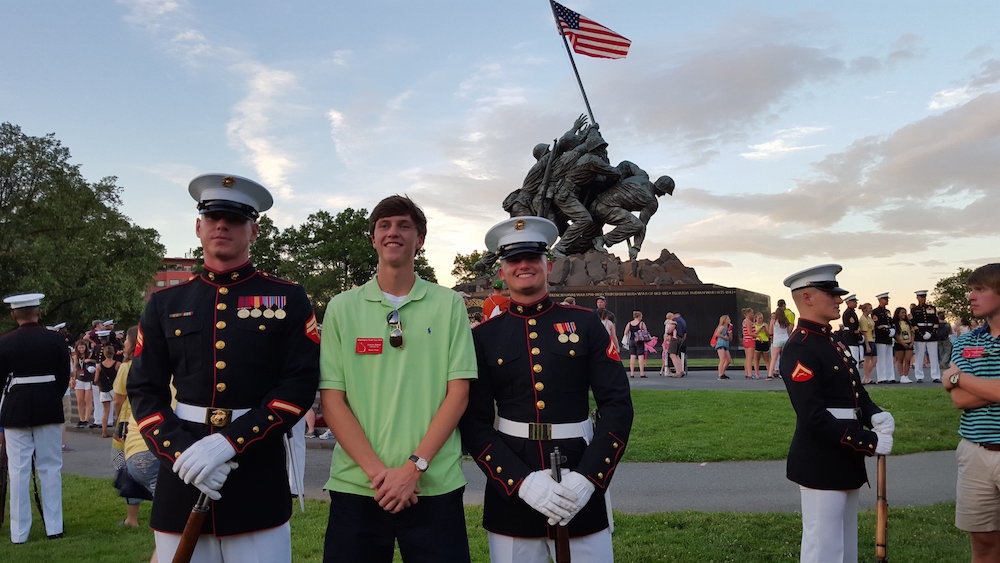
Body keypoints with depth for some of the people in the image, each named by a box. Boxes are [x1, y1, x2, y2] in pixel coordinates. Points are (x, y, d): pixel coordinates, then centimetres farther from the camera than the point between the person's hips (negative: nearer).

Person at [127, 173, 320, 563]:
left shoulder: (288, 299, 1)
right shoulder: (165, 303, 9)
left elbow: (300, 385, -7)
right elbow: (144, 390, 6)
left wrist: (229, 442, -16)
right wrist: (182, 452, -11)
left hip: (259, 479, -2)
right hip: (180, 479, 2)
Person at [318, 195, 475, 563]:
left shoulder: (449, 305, 3)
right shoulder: (342, 308, 5)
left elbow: (458, 394, -1)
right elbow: (332, 401, 0)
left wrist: (413, 467, -10)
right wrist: (377, 470, -10)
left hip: (435, 486, 0)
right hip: (355, 486, 1)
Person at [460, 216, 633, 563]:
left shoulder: (585, 323, 1)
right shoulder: (484, 336, 1)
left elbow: (618, 406, -2)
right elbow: (475, 423, -2)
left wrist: (588, 477, -13)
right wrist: (523, 482, -14)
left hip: (580, 482, 0)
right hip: (510, 488, 0)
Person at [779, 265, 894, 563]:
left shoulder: (834, 343, 12)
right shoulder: (800, 349, -20)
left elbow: (856, 392, 15)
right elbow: (813, 416, -25)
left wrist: (876, 415, -7)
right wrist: (869, 442, -21)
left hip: (844, 461, 10)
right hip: (821, 465, -10)